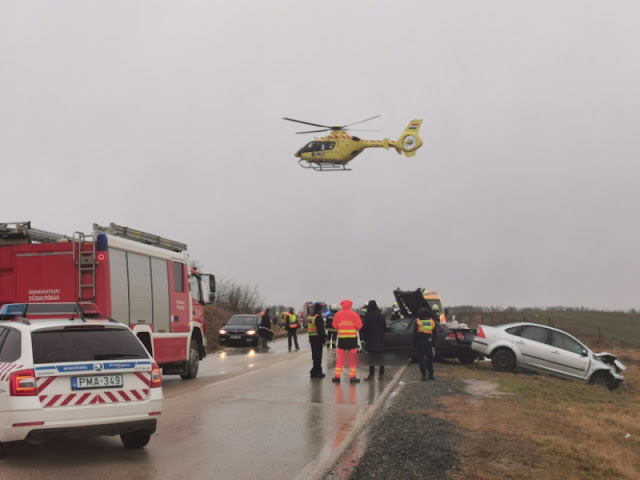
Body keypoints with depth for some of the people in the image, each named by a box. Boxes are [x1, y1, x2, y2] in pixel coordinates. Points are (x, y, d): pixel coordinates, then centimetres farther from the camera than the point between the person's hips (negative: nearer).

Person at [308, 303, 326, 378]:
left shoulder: (310, 317, 13)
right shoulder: (318, 317, -16)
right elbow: (321, 330, -20)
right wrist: (323, 340, -16)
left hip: (311, 337, 9)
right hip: (317, 338, -9)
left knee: (315, 355, 15)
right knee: (318, 356, -4)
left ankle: (318, 371, 23)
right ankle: (315, 372, -4)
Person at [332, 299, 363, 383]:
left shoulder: (338, 314, -4)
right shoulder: (354, 315, -7)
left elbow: (334, 326, 1)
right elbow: (359, 325, -6)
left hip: (342, 338, 1)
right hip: (352, 338, -1)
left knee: (340, 358, 9)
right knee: (352, 358, 6)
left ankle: (337, 376, 8)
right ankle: (352, 376, 5)